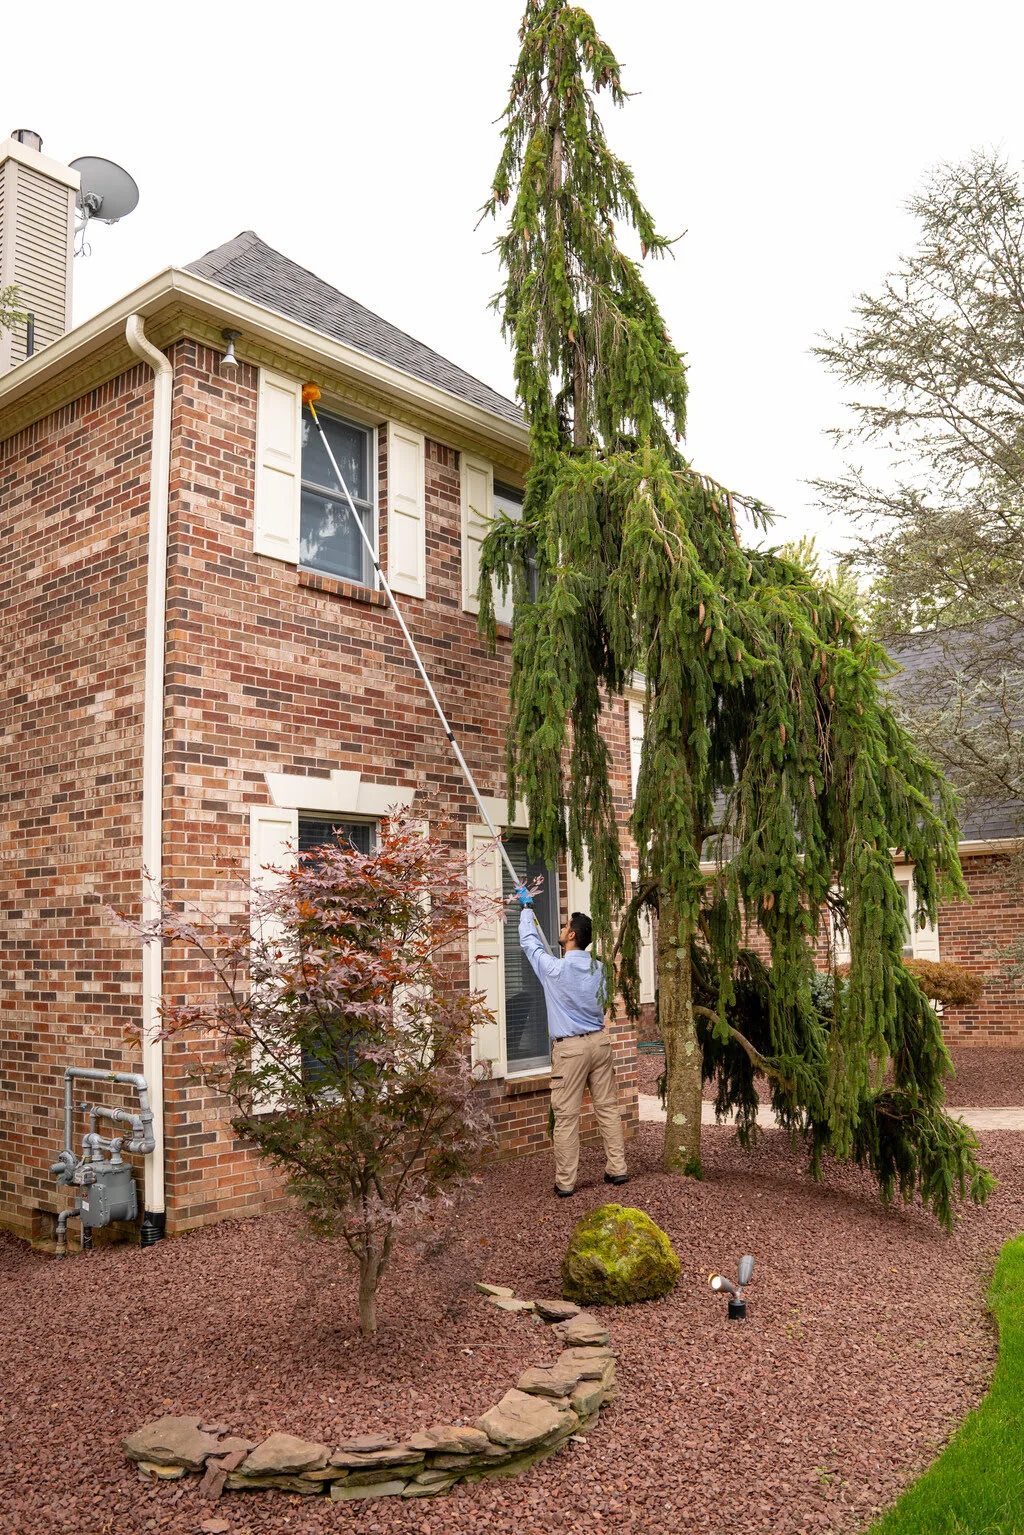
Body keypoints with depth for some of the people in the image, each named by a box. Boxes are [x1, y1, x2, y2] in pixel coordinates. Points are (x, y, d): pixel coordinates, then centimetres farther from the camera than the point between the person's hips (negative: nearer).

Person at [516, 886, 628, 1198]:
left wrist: (527, 907, 17)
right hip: (599, 1041, 5)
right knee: (608, 1106, 13)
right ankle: (617, 1168, 19)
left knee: (566, 1116, 1)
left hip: (570, 1047, -5)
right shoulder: (598, 968, 2)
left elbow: (529, 942, 2)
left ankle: (565, 1182, 6)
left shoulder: (555, 969, -13)